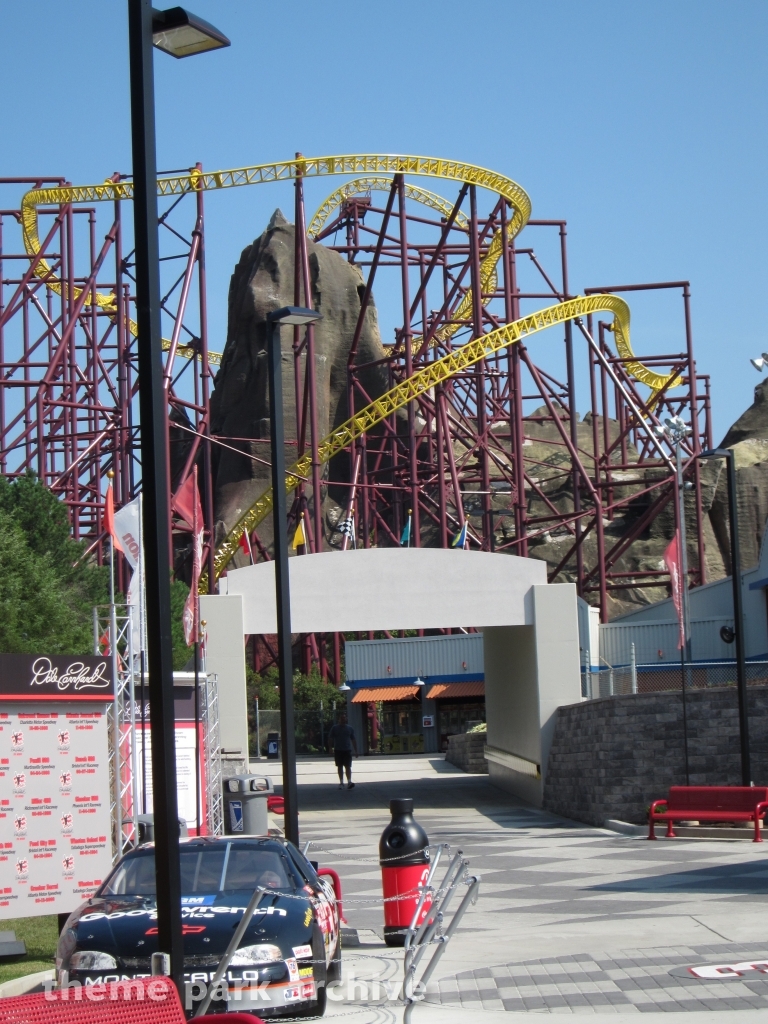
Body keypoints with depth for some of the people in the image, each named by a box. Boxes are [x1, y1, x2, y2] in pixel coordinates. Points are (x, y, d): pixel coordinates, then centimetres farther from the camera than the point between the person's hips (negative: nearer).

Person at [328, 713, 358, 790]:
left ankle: (349, 782, -17)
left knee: (348, 767, -10)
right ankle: (341, 782, 13)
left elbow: (353, 740, 11)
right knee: (340, 767, 7)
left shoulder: (350, 728, 8)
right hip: (338, 751, 0)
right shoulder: (334, 728, 4)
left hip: (347, 750, 0)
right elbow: (330, 739, 4)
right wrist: (330, 748, -8)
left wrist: (356, 751, 7)